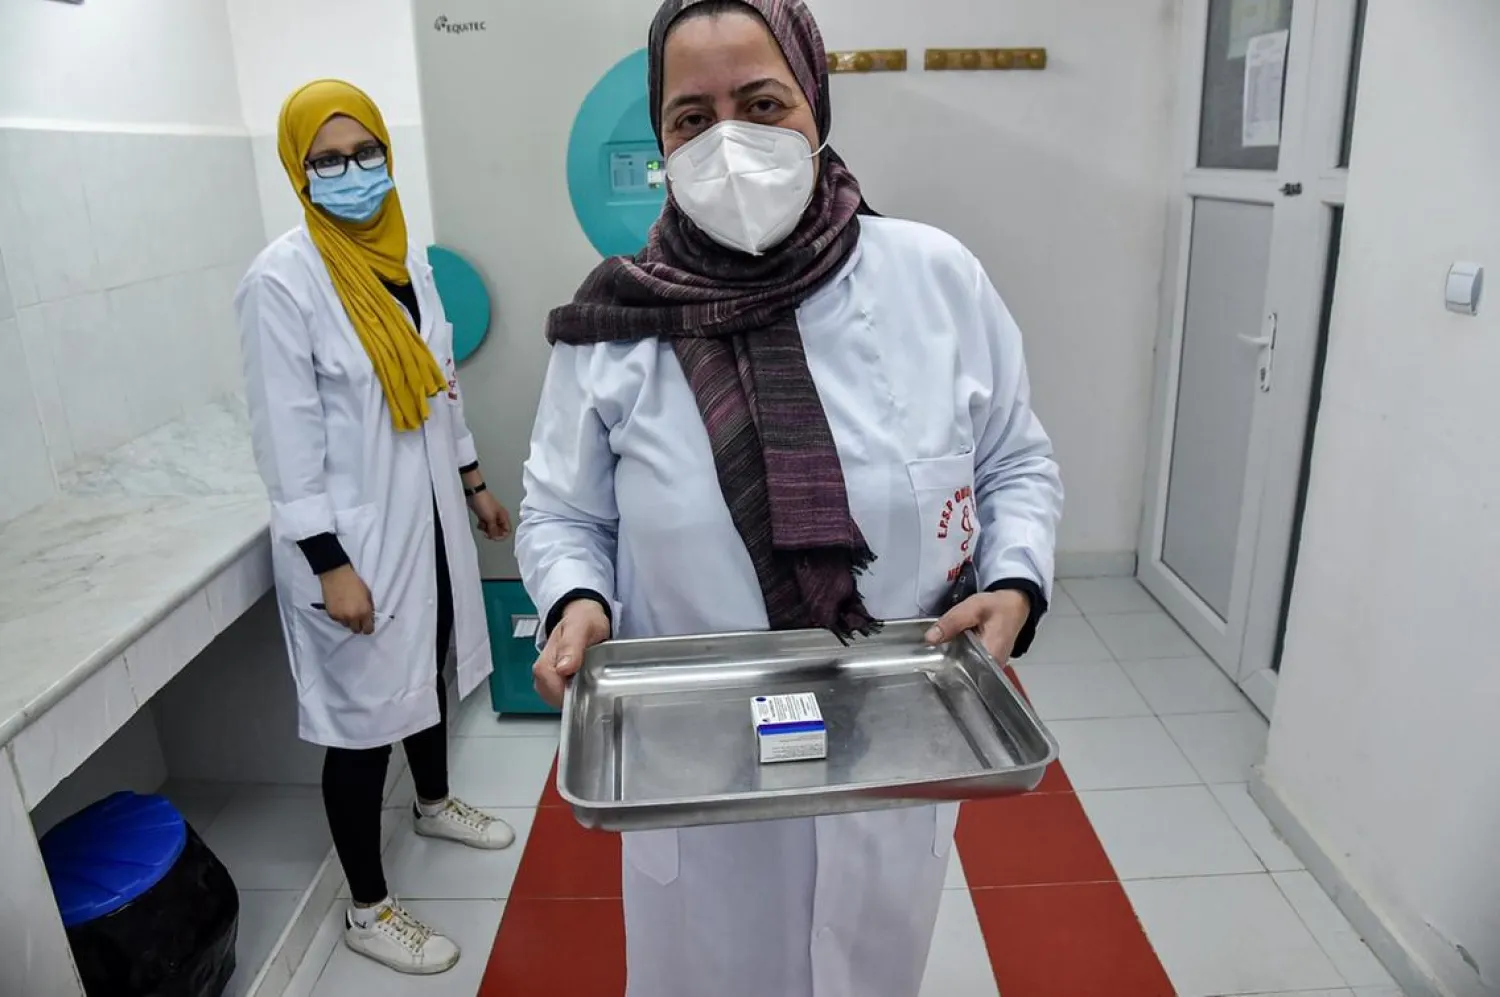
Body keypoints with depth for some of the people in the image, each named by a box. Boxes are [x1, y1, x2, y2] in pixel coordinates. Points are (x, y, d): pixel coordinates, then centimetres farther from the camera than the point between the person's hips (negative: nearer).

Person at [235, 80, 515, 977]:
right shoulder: (283, 280, -16)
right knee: (363, 712, 5)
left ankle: (435, 804, 50)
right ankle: (369, 910, 23)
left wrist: (474, 481, 17)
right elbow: (287, 436, -17)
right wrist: (329, 563, -18)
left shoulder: (406, 252, 4)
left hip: (427, 513, 7)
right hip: (352, 535, -7)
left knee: (431, 669, 23)